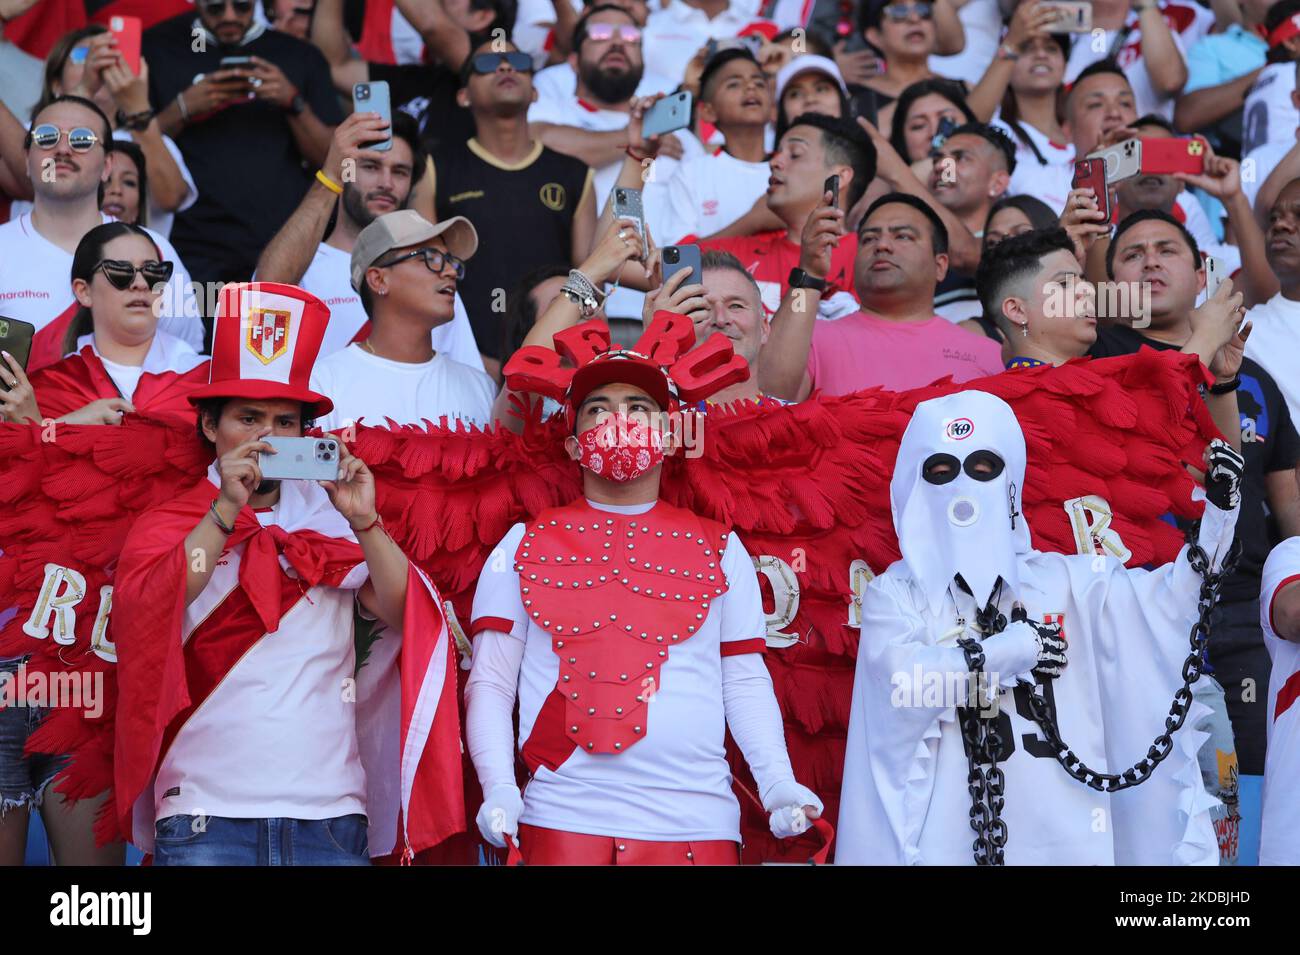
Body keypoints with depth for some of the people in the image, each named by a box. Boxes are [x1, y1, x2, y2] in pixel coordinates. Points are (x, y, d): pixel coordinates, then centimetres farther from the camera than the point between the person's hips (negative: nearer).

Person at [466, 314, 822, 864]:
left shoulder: (719, 549, 12)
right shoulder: (525, 546, 10)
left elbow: (745, 682, 12)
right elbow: (491, 683, 6)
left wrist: (777, 781, -3)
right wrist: (498, 788, -7)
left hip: (694, 819, 1)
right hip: (563, 816, -1)